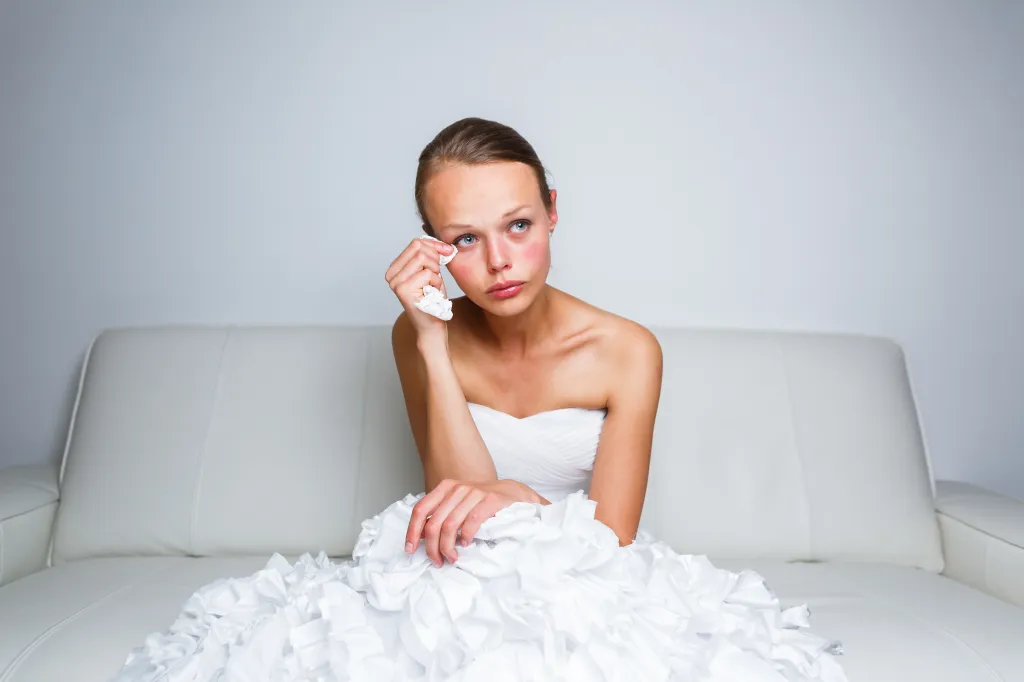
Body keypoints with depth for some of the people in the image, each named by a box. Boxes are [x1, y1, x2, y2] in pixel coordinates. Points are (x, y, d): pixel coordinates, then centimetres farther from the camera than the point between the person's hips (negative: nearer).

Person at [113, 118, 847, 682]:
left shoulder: (626, 350, -10)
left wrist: (523, 501, -30)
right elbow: (464, 502, -15)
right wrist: (431, 342, -22)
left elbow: (611, 542, -10)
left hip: (580, 584, 1)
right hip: (460, 585, 0)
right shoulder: (421, 336, -6)